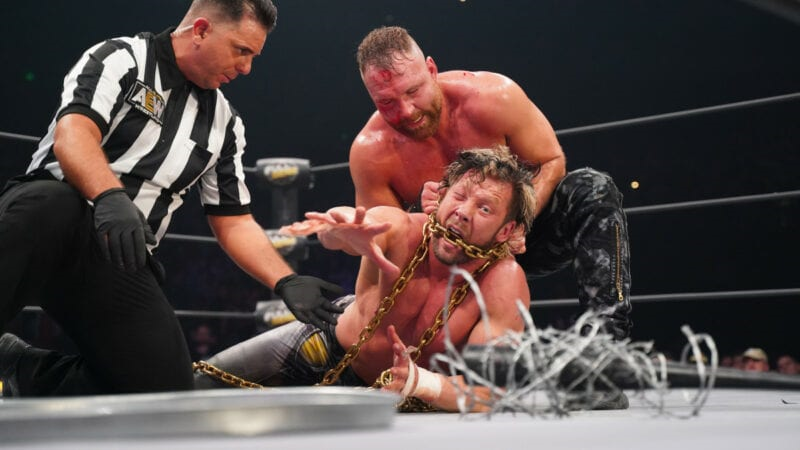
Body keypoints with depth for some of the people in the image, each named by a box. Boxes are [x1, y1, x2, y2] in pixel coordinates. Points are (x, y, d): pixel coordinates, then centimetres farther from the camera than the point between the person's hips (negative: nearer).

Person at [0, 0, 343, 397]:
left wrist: (287, 283, 2)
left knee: (168, 386, -12)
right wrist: (110, 197, -37)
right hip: (52, 214, -5)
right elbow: (72, 136, -18)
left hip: (120, 262, 6)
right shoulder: (121, 58, -1)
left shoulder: (225, 123, 15)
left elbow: (234, 222, 16)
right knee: (49, 204, -41)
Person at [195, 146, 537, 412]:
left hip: (401, 398, -1)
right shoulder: (399, 229, -30)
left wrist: (421, 382, -57)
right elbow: (333, 235, -51)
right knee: (206, 381, 7)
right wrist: (343, 227, -75)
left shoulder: (504, 285, -32)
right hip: (331, 343, 2)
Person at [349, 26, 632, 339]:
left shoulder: (494, 96, -24)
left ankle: (607, 335, -34)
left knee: (594, 190, -28)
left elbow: (552, 162, -12)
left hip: (524, 235, 0)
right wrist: (418, 214, -33)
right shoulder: (370, 154, -21)